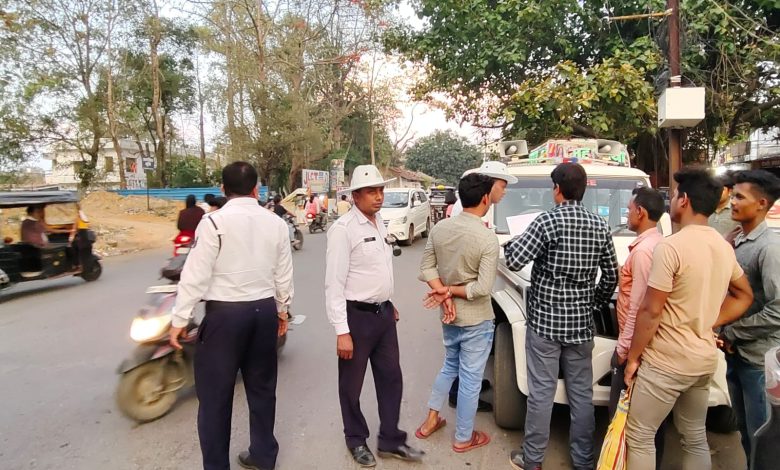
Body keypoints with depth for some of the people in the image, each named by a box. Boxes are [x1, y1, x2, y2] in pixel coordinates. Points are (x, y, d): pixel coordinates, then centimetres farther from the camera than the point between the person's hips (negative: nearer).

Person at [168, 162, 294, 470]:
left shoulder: (215, 222, -11)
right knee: (262, 386, 18)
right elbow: (284, 274, 8)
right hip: (264, 310, 5)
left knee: (215, 393, 8)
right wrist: (283, 309, 22)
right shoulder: (276, 223, 3)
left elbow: (196, 274, -12)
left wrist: (180, 319, -4)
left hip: (225, 313, -5)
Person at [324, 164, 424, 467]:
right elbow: (334, 284, -20)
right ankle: (356, 441, 35)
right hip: (357, 316, -7)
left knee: (391, 378, 16)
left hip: (384, 312, 7)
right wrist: (342, 331, -21)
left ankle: (390, 440, 34)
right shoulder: (343, 229, -18)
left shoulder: (380, 223, 7)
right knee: (352, 385, 13)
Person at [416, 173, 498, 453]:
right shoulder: (487, 238, -21)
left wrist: (443, 293, -10)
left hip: (449, 315, 6)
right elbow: (483, 288, -23)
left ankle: (430, 421, 33)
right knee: (470, 378, 10)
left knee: (449, 366, 26)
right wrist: (451, 291, -13)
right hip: (476, 319, -6)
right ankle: (464, 438, 26)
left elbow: (426, 268, -2)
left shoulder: (439, 228, -3)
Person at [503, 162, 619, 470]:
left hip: (545, 321, -5)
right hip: (581, 323, 5)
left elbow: (515, 261, -17)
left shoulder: (548, 220, -13)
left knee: (541, 392, 5)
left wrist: (511, 244, 4)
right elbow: (611, 276, 9)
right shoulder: (600, 226, 4)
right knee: (582, 393, 14)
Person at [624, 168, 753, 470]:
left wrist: (633, 357, -9)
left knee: (639, 437, 6)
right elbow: (744, 296, 19)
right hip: (705, 358, 8)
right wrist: (710, 324, 13)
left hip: (666, 361, -8)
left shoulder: (671, 247, -20)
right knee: (695, 437, 21)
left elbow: (651, 312, -19)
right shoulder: (724, 247, 5)